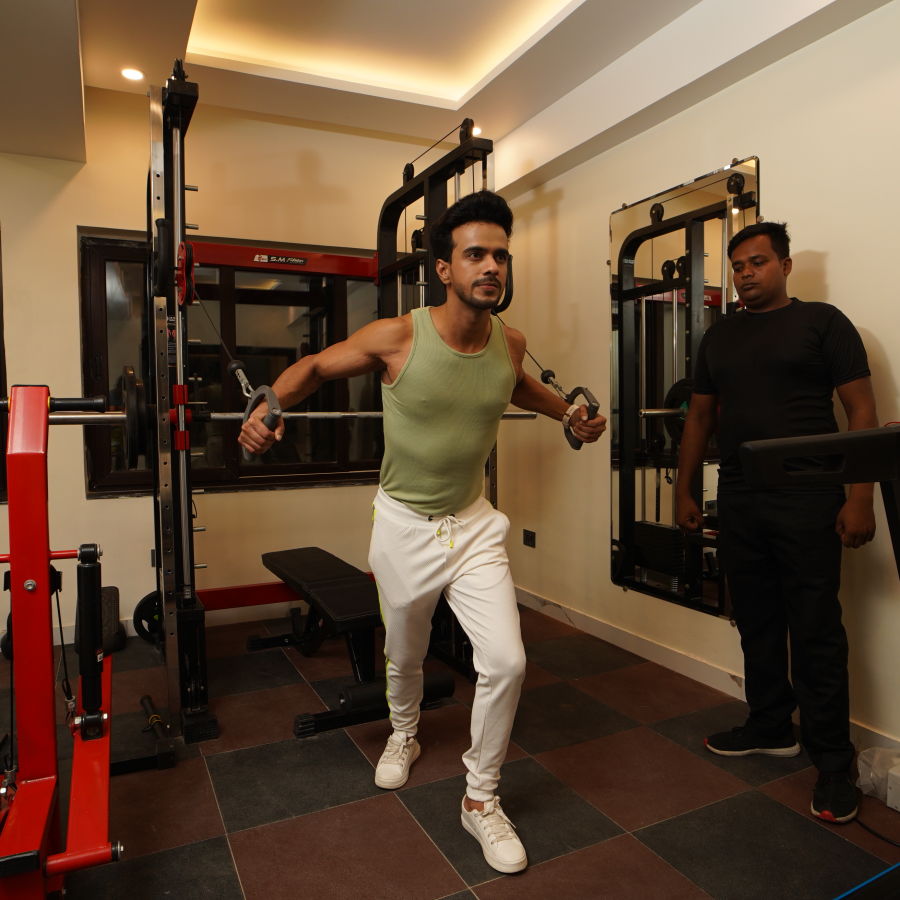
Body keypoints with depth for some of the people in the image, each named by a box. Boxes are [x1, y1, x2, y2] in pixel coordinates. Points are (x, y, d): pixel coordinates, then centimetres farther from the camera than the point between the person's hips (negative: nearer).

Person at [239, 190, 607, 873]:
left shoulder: (510, 344, -6)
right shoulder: (396, 337, -19)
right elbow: (315, 366, -5)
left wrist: (568, 413, 8)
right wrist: (269, 405, -23)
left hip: (474, 523, 2)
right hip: (405, 524, -2)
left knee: (506, 662, -8)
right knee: (405, 657, 19)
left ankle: (481, 799, 18)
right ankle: (404, 736, 54)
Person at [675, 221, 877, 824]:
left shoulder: (822, 322, -1)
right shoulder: (719, 337, 13)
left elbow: (861, 411, -5)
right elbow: (701, 417, 16)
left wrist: (861, 497, -13)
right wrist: (684, 491, 12)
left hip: (807, 501, -5)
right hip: (738, 503, 5)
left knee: (816, 632, 0)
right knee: (756, 622, 13)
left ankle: (833, 762, 14)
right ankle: (770, 728, 29)